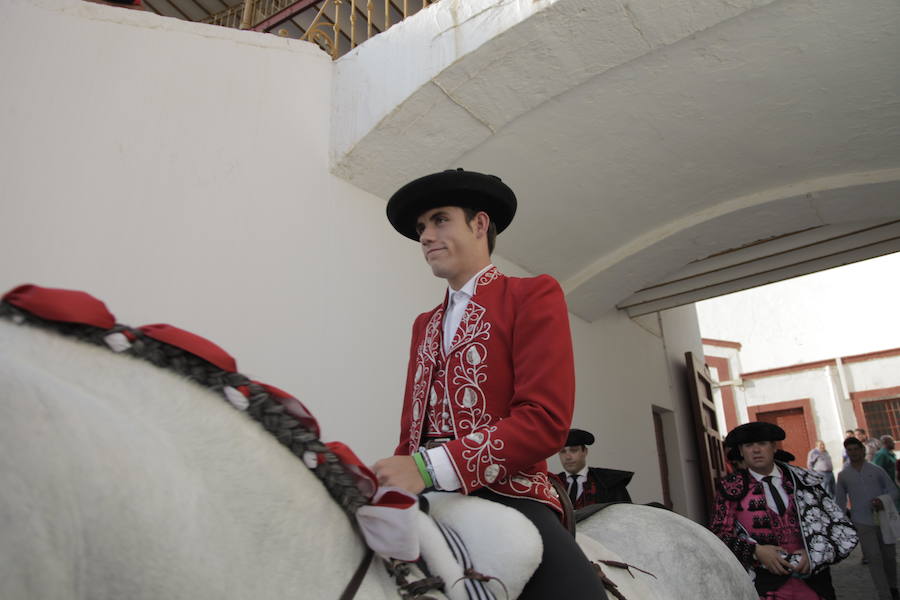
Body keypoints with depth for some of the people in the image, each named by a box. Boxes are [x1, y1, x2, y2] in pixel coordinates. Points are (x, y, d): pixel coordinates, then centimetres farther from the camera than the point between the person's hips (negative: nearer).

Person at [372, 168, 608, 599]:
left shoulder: (533, 296, 2)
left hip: (506, 494, -5)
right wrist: (393, 480, -1)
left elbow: (546, 420, -11)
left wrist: (428, 468, -19)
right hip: (424, 500, 6)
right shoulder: (424, 324, 20)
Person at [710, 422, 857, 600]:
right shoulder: (732, 487, -3)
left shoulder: (802, 480, 4)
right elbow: (719, 533, -4)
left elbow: (838, 524, 6)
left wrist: (815, 553, -8)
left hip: (812, 583, 2)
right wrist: (756, 551, -16)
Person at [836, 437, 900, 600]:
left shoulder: (876, 470, 3)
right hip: (862, 522, -1)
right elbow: (840, 501, 11)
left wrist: (884, 501, -15)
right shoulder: (843, 475, 5)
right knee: (874, 558, -7)